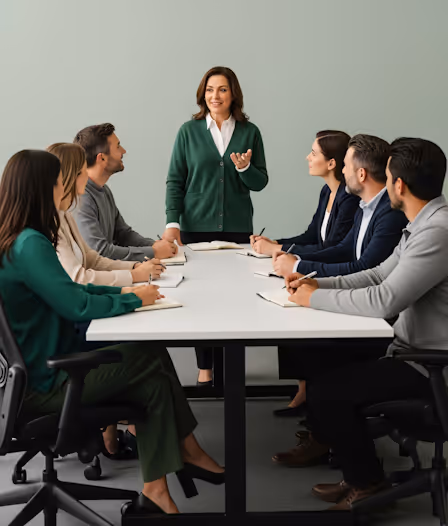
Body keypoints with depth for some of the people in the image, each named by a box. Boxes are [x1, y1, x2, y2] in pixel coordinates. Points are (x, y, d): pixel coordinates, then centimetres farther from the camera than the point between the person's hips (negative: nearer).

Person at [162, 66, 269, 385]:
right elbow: (175, 180, 3)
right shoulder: (189, 131, 4)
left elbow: (260, 182, 7)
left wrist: (245, 168, -14)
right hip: (196, 227, 0)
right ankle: (205, 367, 12)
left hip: (238, 227, 1)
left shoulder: (249, 132, 6)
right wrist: (173, 223, -8)